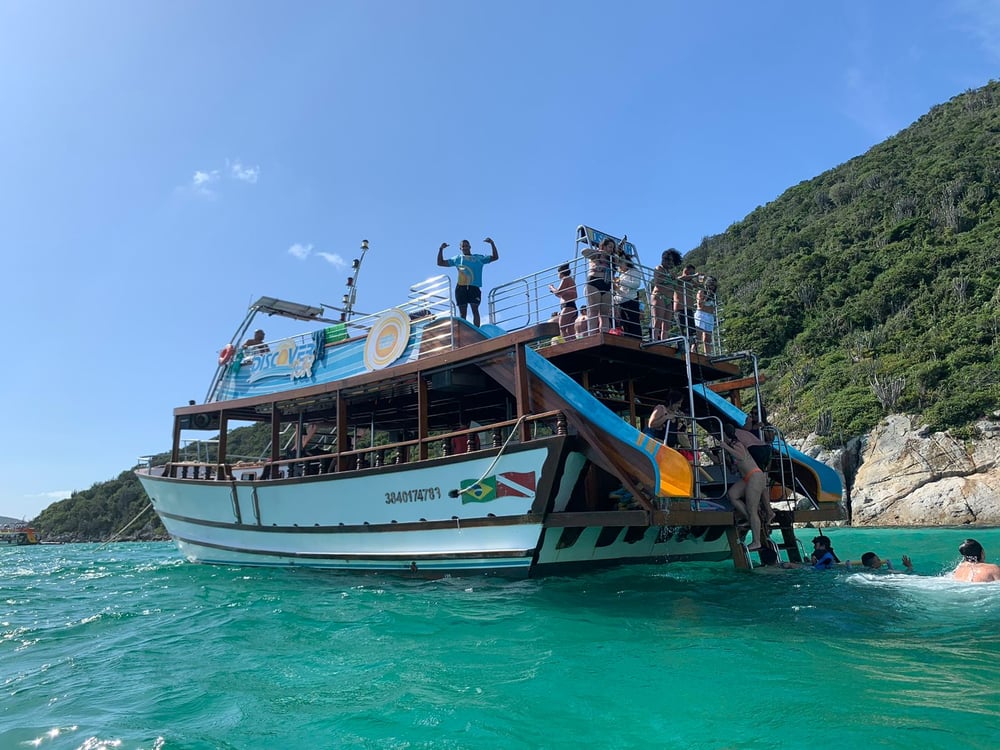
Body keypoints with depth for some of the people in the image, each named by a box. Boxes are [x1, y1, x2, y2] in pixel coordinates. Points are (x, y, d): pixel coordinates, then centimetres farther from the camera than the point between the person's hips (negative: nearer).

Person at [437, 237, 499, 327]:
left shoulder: (479, 258, 18)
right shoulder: (457, 258, 21)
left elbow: (495, 257, 15)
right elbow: (440, 263, 23)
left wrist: (492, 244, 3)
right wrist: (441, 249, 12)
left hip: (474, 287, -1)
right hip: (461, 287, 1)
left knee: (475, 310, -12)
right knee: (462, 312, -2)